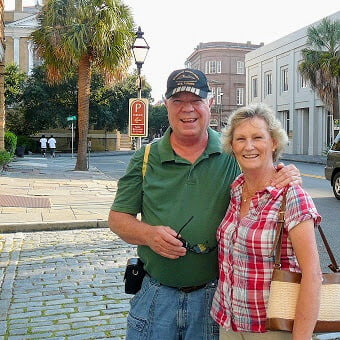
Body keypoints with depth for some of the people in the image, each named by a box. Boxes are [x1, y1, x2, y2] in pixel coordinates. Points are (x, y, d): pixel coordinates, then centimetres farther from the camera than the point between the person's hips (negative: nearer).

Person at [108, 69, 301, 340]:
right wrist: (148, 234, -15)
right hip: (155, 294, 1)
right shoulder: (145, 159, 1)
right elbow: (117, 217, 5)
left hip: (214, 296, 0)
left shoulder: (232, 155, -1)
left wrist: (287, 176, -17)